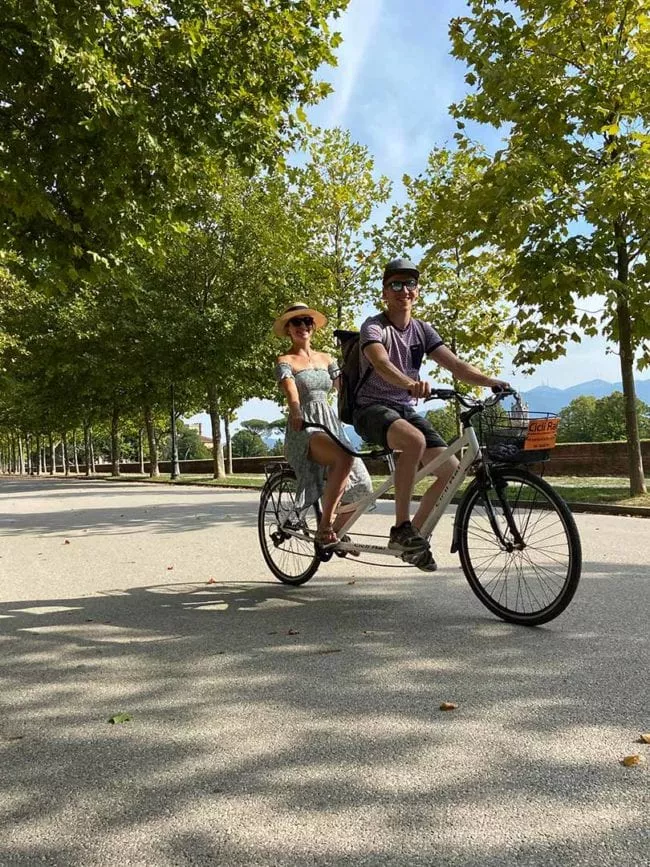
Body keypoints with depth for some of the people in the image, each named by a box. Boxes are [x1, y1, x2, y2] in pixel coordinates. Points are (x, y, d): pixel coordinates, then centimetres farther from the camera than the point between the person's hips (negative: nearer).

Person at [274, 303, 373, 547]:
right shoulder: (285, 361, 1)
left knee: (359, 487, -4)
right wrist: (296, 413, -39)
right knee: (345, 458, -36)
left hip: (331, 425, 6)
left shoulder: (325, 358, 18)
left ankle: (337, 531, 23)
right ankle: (324, 529, -27)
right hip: (304, 429, -6)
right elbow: (291, 393, -19)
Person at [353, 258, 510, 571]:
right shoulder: (374, 327, -10)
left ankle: (415, 532, 7)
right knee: (415, 440, -37)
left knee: (450, 468, -10)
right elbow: (381, 363, -31)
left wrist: (492, 381, -19)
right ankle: (401, 527, -24)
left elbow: (455, 365, -1)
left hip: (405, 410, 6)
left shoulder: (422, 330, 8)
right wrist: (411, 383, -51)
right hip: (372, 408, -6)